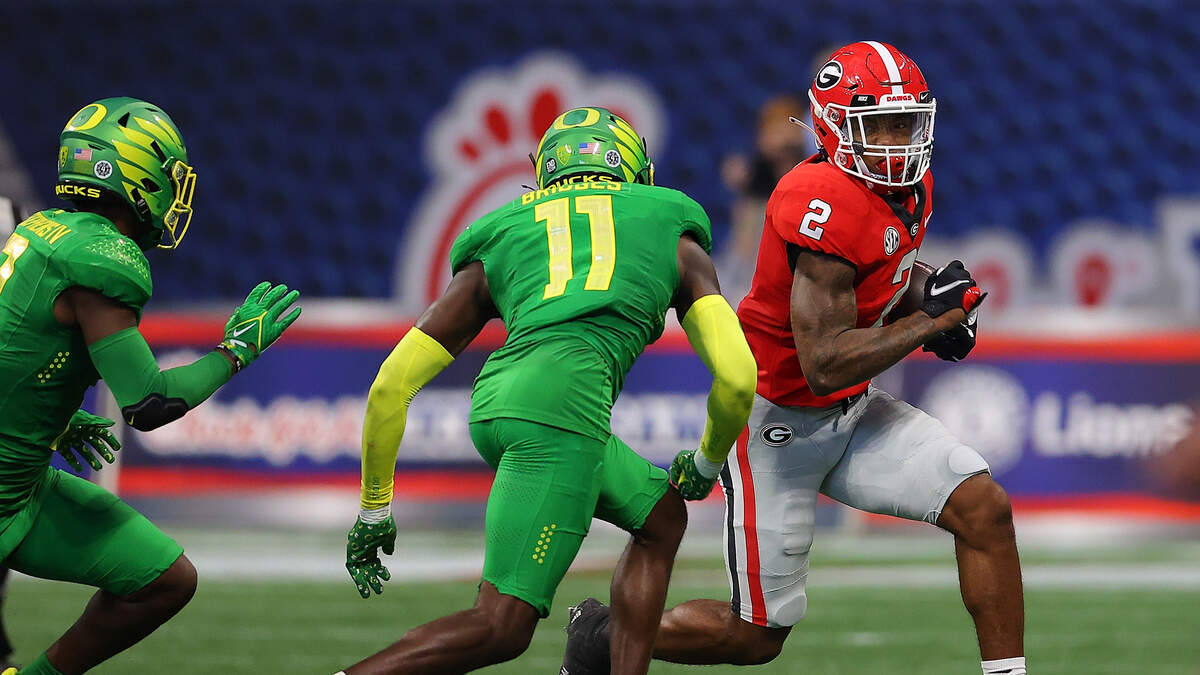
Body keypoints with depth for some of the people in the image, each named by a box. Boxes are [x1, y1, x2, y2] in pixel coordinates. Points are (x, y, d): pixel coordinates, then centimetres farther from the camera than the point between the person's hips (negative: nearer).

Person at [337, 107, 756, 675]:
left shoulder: (500, 239, 29)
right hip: (563, 401, -5)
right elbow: (737, 378, 16)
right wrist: (706, 465, 35)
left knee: (660, 519, 26)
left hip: (494, 401, 5)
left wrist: (375, 509, 32)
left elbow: (391, 386, 24)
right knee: (501, 628, -5)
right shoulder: (674, 240, 25)